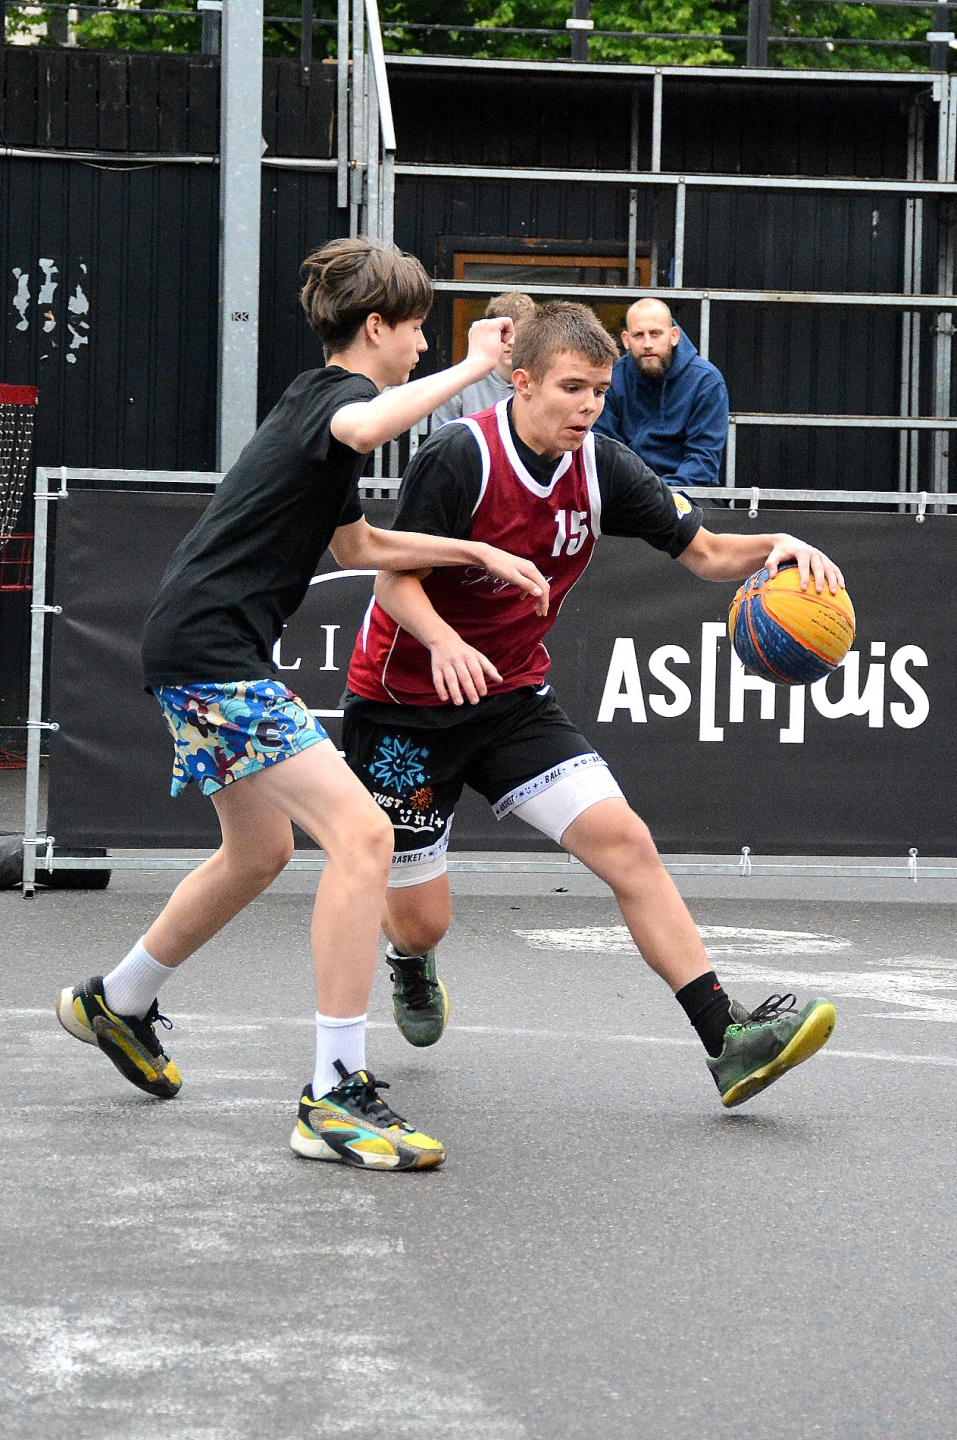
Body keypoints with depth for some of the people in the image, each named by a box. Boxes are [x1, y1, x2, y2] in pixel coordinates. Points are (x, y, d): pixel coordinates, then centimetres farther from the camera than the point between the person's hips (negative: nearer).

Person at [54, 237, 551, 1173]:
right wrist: (473, 367, -27)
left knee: (259, 853, 26)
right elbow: (363, 428, -38)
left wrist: (478, 553, 25)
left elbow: (357, 545, 33)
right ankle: (336, 1097, -19)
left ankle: (117, 1002, 45)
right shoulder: (337, 392, -10)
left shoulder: (318, 397, 21)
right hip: (210, 650, -11)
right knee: (360, 833, -18)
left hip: (204, 655, 11)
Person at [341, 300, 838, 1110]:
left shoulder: (601, 469, -5)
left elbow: (705, 554, -3)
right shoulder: (460, 457, -21)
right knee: (421, 921, 1)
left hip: (512, 696, 4)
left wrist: (775, 548, -24)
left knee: (624, 841, -15)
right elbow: (396, 578, -20)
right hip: (404, 703, -4)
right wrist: (444, 643, -40)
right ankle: (411, 966, 42)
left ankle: (727, 1042, -18)